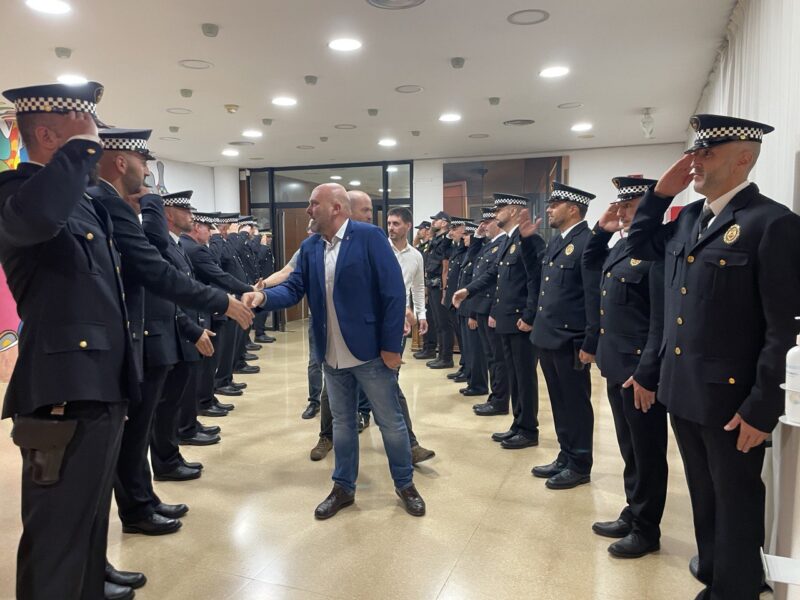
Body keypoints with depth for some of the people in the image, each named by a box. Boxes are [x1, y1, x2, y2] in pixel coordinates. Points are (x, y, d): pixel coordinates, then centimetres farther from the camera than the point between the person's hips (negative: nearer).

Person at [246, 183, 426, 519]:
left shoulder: (370, 237, -11)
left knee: (390, 422, 9)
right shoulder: (309, 248, 6)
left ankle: (405, 484, 29)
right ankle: (343, 487, 34)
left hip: (370, 352, -5)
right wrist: (264, 297, -19)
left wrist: (391, 346, -14)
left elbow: (393, 293, -14)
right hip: (331, 356, 5)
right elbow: (294, 289, 2)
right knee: (342, 423, 17)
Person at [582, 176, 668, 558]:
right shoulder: (623, 244, 9)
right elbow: (590, 264, 27)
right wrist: (601, 229, 11)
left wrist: (646, 374, -22)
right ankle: (632, 514, 36)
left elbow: (663, 320, -21)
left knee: (647, 454, 8)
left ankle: (646, 530, 24)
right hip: (617, 366, 9)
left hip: (641, 371, -9)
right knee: (629, 450, 20)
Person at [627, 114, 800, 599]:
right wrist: (661, 192, 6)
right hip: (684, 391, 7)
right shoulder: (688, 218, 7)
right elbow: (642, 245, 22)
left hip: (731, 399, -7)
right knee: (704, 499, 23)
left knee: (736, 506, 13)